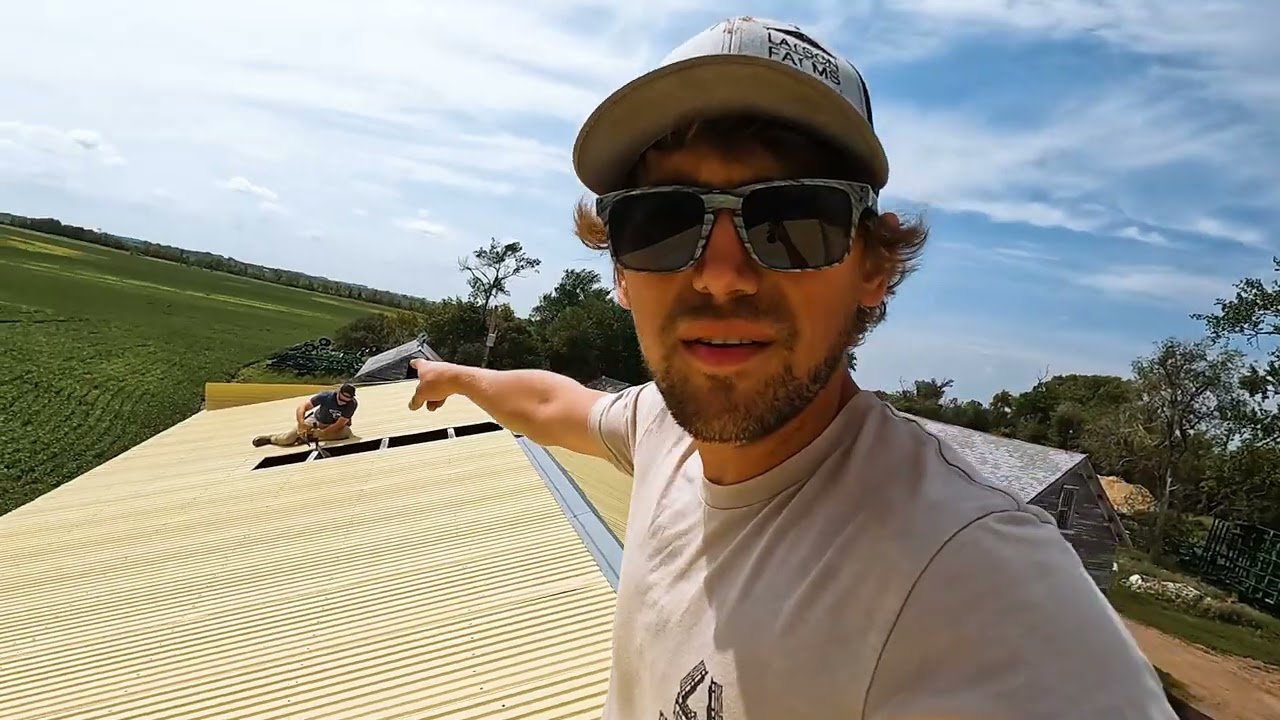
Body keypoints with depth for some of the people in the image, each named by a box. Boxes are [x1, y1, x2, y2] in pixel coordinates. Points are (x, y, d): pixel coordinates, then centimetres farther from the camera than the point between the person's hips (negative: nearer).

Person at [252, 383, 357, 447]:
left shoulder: (352, 404, -29)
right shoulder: (326, 396, -28)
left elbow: (338, 425, -30)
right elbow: (301, 407, -29)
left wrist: (319, 433, -40)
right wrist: (301, 424, -46)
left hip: (333, 426, 0)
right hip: (315, 420, 0)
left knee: (346, 432, -34)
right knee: (287, 439, -13)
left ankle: (311, 436, -19)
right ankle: (270, 438, 23)